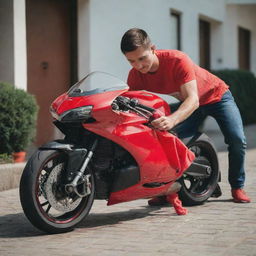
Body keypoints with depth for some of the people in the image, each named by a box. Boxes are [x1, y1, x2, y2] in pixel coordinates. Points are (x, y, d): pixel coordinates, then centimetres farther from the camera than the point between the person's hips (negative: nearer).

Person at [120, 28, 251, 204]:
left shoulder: (178, 60, -37)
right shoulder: (135, 76, -21)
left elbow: (193, 100, -45)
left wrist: (172, 120, -65)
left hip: (216, 95, -4)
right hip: (186, 104, 4)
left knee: (237, 139, -21)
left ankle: (237, 187, -1)